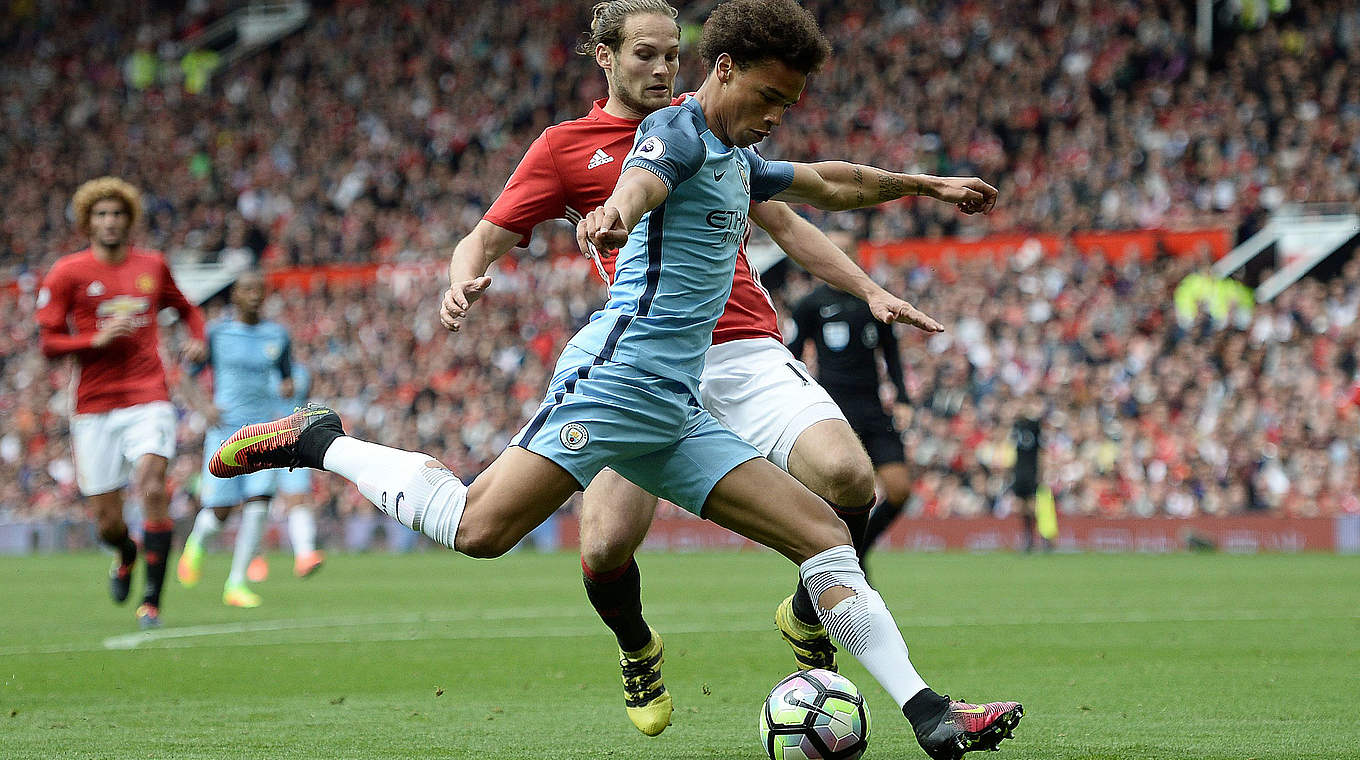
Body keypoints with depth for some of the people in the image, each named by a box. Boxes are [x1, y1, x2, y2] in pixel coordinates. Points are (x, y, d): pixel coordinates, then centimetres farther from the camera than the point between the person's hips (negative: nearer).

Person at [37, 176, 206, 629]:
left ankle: (152, 600, -16)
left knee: (151, 485, -22)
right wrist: (98, 339, -16)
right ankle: (127, 555, 40)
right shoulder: (67, 274, 1)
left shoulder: (152, 266, 9)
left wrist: (196, 338, 6)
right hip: (94, 406, 0)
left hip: (148, 400, 0)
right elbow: (48, 343, -1)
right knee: (106, 523, 2)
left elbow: (185, 308, 27)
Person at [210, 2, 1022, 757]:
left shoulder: (737, 159, 24)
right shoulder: (679, 130, -5)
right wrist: (616, 214, -53)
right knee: (479, 528, -23)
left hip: (675, 411, 9)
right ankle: (322, 443, -1)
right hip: (621, 374, -9)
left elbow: (828, 183, 44)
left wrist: (925, 184, 50)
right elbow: (643, 178, -31)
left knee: (825, 534, 0)